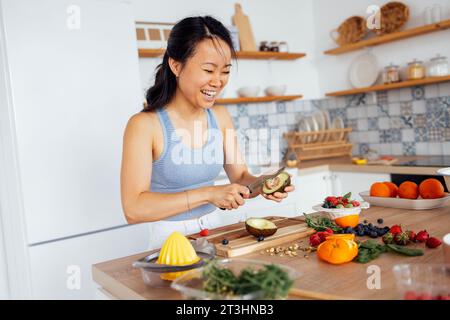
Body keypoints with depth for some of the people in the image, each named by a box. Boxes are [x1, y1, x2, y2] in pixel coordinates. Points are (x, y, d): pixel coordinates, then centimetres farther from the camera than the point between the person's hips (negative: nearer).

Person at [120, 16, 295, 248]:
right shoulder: (144, 125, -14)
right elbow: (133, 209, -20)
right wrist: (208, 194, -26)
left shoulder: (220, 117, 3)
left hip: (215, 229, 5)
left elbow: (240, 177, 11)